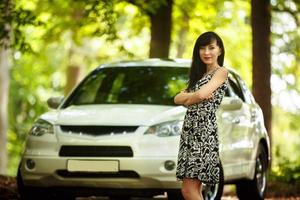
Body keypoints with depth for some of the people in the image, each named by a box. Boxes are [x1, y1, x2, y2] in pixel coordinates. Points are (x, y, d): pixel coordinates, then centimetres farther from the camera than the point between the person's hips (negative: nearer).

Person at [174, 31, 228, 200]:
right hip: (190, 132, 8)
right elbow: (177, 99, 14)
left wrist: (188, 98, 6)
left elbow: (201, 94, -15)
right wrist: (193, 97, -6)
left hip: (205, 132, -8)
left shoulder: (221, 72, -1)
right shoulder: (199, 74, 23)